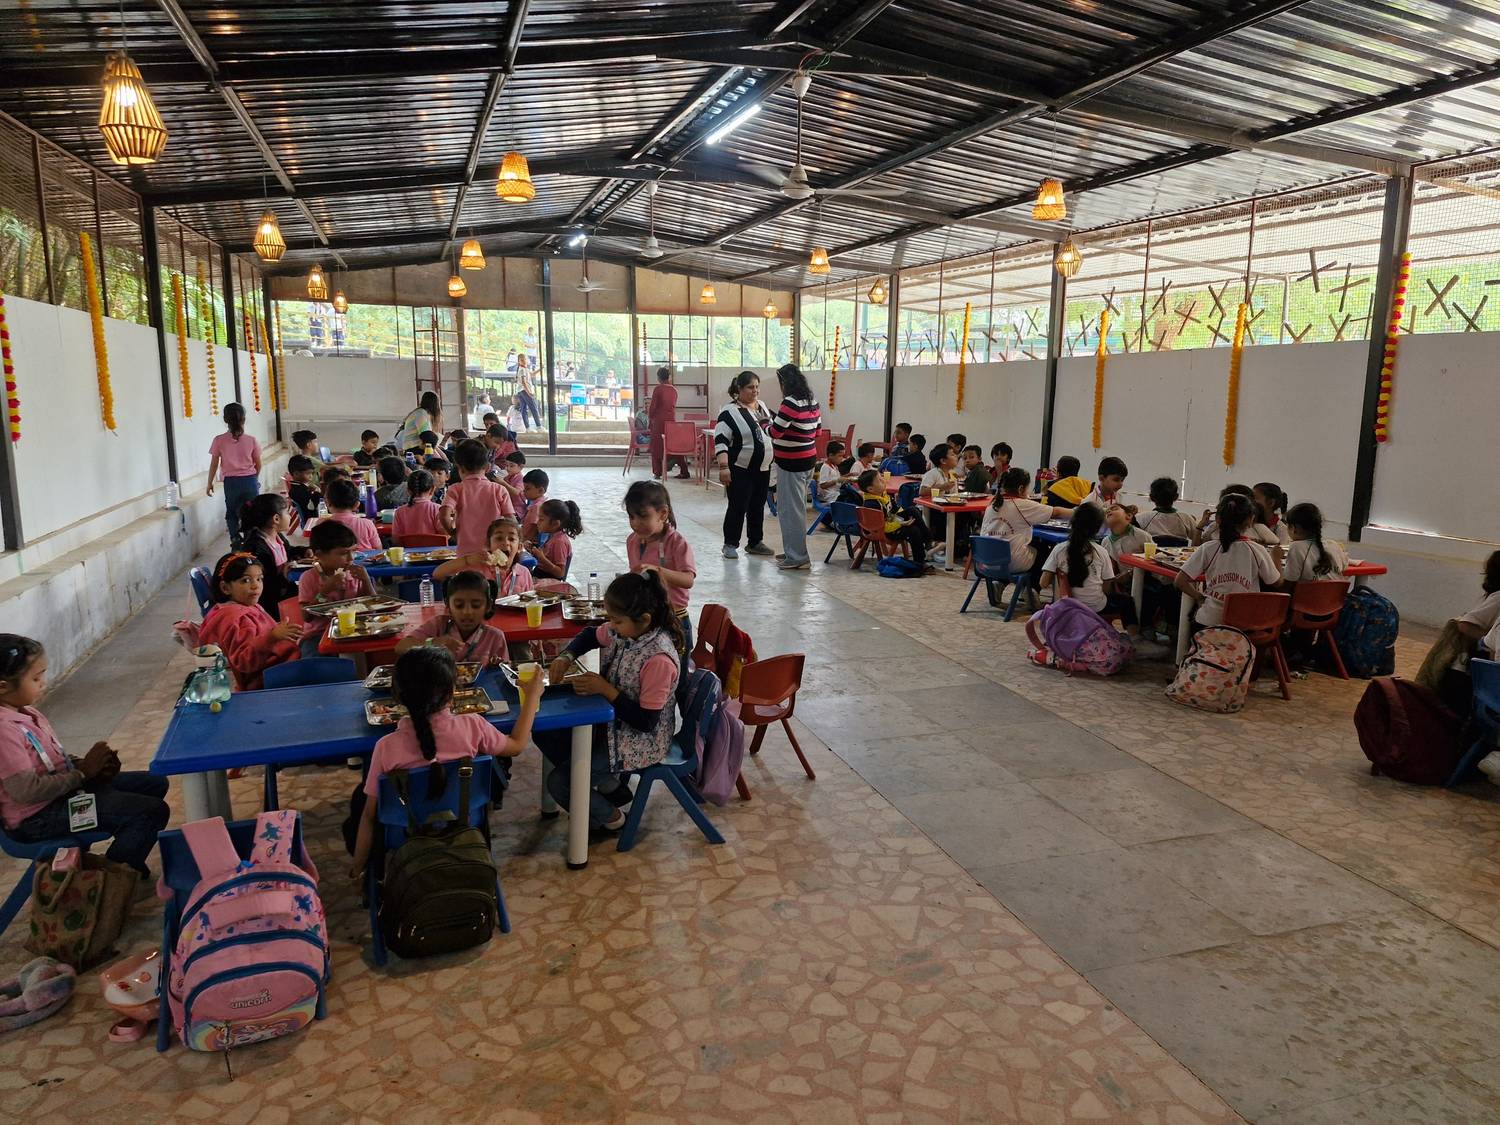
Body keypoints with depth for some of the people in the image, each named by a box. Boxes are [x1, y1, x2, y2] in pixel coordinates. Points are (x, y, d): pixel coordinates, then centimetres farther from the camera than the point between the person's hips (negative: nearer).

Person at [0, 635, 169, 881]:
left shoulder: (24, 712, 5)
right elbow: (26, 790, -29)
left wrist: (80, 763, -3)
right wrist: (83, 771, -18)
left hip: (64, 786, 11)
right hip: (39, 816, -11)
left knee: (155, 784, 17)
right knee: (153, 811, -19)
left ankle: (129, 868, 24)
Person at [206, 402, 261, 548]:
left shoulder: (219, 441, -6)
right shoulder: (251, 440, -5)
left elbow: (214, 465, 0)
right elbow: (258, 465, 3)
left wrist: (210, 483, 13)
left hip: (231, 482, 0)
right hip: (250, 481, 0)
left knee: (231, 513, 16)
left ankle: (236, 540, 0)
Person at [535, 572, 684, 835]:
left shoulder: (660, 659, -31)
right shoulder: (623, 631, -8)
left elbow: (646, 721, -26)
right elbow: (590, 636, 14)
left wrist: (606, 689, -26)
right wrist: (566, 657, -5)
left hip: (641, 741, -9)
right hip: (609, 720, 9)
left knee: (559, 781, -13)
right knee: (544, 734, 6)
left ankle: (610, 818, 15)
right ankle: (608, 784, 12)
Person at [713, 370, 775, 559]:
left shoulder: (762, 407, 10)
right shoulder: (730, 412, -12)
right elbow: (720, 441, -17)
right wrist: (723, 467, -23)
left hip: (762, 469, 7)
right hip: (740, 469, -7)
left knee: (758, 506, 12)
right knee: (737, 508, -2)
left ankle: (755, 542, 23)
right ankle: (730, 544, 8)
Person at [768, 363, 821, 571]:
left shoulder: (790, 402, -19)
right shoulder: (812, 401, 8)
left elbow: (776, 432, -19)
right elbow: (817, 430, 14)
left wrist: (767, 425, 0)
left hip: (791, 462, -9)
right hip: (808, 459, 9)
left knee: (790, 509, -2)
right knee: (797, 507, 18)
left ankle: (797, 558, 2)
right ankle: (793, 550, 28)